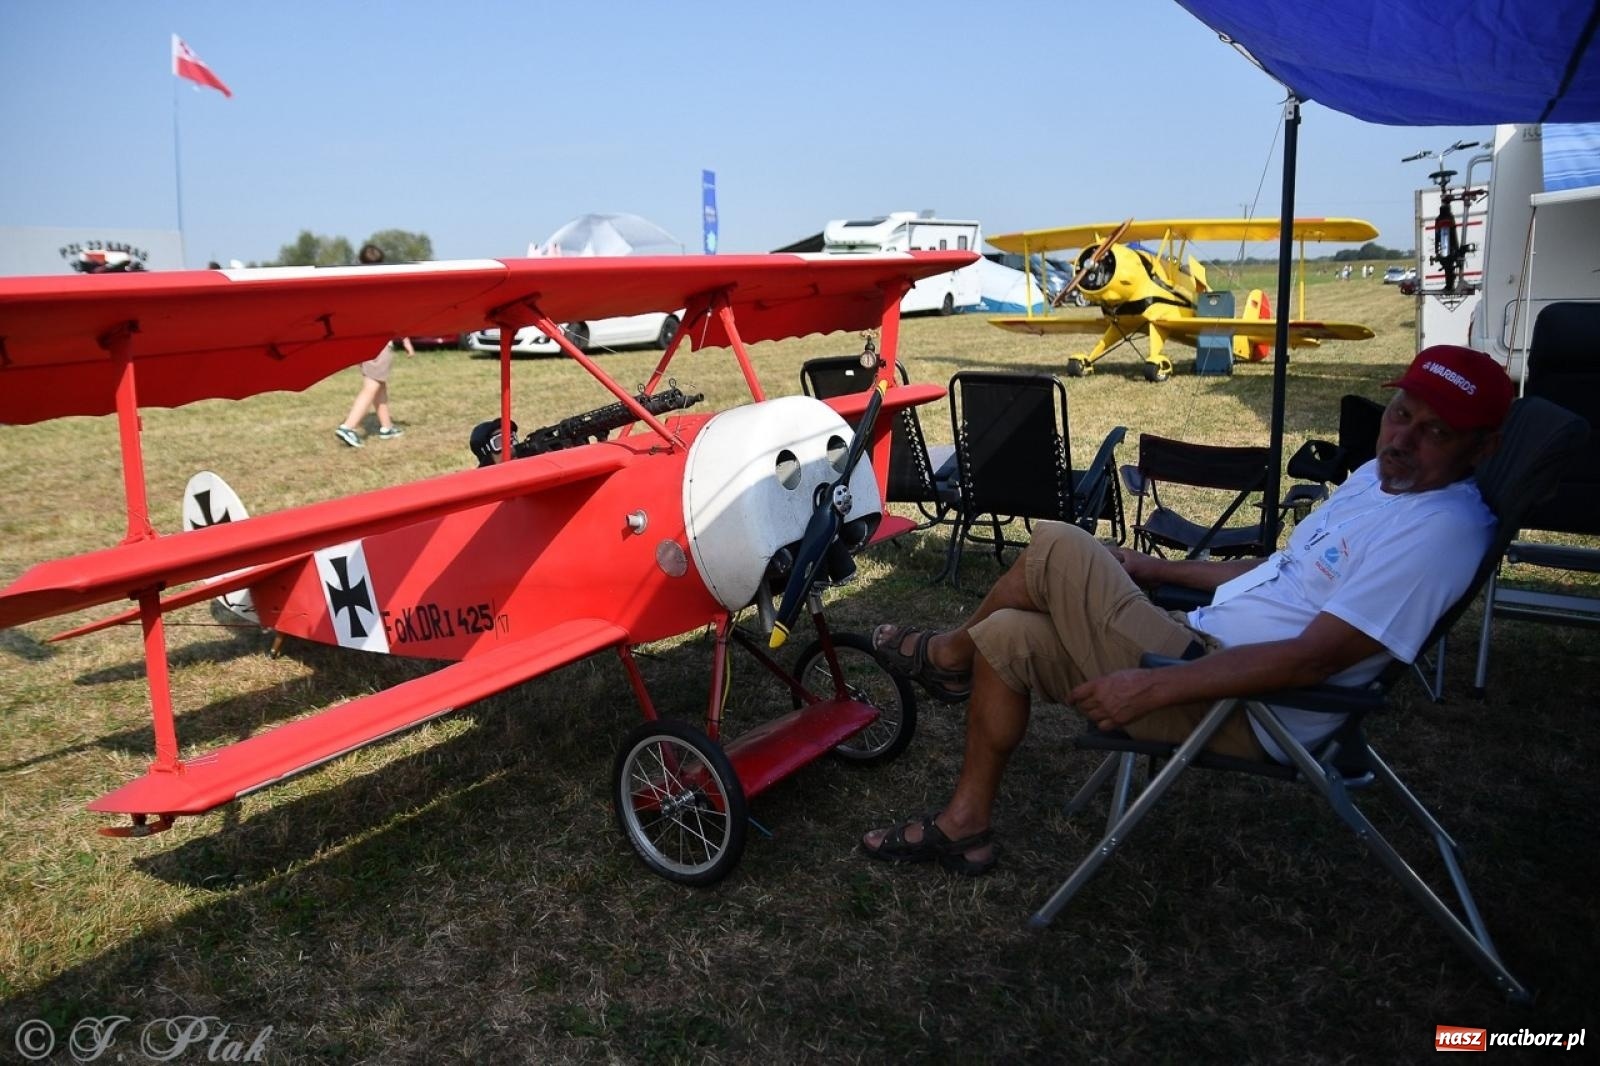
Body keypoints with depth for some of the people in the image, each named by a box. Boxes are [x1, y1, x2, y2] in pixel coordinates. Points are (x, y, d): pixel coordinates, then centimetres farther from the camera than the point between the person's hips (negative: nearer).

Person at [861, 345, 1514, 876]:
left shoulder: (1441, 532, -19)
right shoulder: (1379, 477, 11)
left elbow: (1311, 658, -26)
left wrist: (1151, 688, -27)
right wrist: (1158, 570, 20)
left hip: (1242, 714, -10)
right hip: (1205, 643, 10)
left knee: (1057, 549, -12)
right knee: (1008, 636, 2)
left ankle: (949, 655, 12)